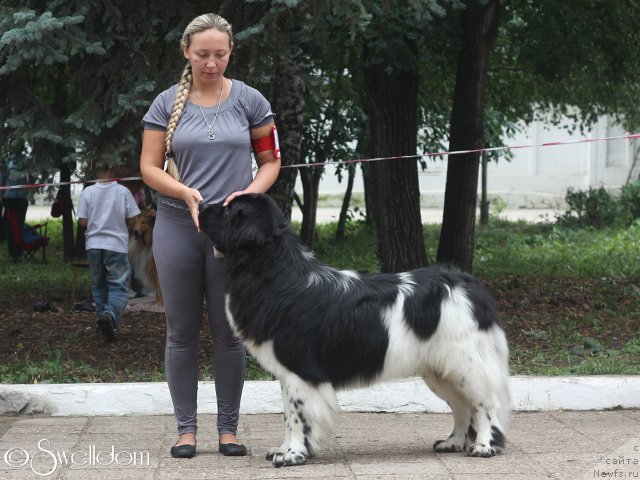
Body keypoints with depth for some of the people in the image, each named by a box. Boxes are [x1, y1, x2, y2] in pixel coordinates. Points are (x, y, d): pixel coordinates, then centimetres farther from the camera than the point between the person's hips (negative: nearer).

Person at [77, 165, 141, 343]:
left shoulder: (88, 192, -4)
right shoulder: (123, 191, -7)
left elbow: (82, 222, -3)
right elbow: (131, 220, -3)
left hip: (94, 244, 2)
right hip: (117, 245, -2)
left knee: (99, 286, 17)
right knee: (119, 287, -1)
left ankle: (102, 322, 19)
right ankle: (110, 314, -26)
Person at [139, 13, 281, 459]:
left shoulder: (249, 101, 2)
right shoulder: (168, 104, 3)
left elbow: (271, 161, 7)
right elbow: (149, 167, 2)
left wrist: (249, 193, -12)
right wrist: (185, 192, -15)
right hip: (178, 226, 1)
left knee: (229, 330, 3)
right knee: (182, 330, 4)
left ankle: (229, 427, 12)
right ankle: (186, 427, 11)